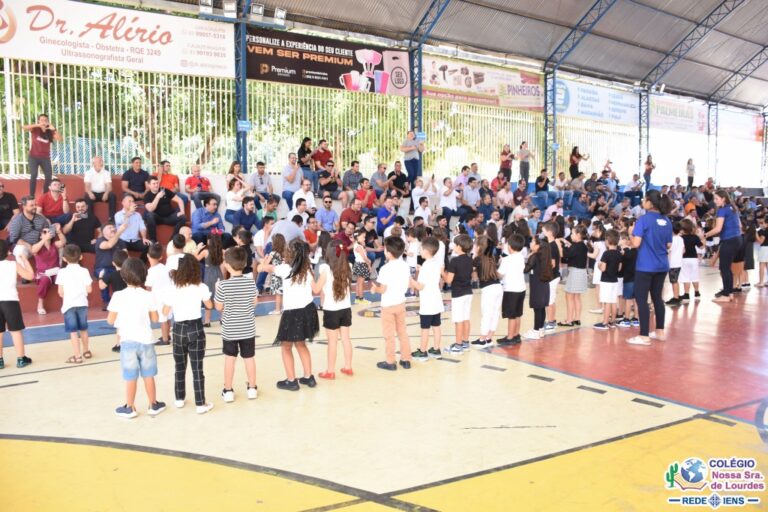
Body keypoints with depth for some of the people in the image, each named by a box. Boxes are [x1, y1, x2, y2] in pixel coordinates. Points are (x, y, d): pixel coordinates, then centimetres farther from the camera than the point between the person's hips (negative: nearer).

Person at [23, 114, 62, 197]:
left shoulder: (50, 132, 2)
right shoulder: (35, 129, -3)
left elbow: (60, 139, -11)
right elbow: (24, 127, -21)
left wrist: (54, 129, -20)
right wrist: (38, 125, -27)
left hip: (45, 158, 3)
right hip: (34, 157, -2)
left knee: (49, 176, -6)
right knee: (33, 175, -17)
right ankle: (31, 196, -10)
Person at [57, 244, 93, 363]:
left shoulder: (62, 272, -6)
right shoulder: (84, 271, -3)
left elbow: (60, 292, -5)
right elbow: (89, 289, -4)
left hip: (69, 305, -2)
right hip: (82, 303, 3)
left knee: (73, 331, -2)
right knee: (83, 328, 17)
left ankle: (77, 356, -3)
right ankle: (86, 351, 31)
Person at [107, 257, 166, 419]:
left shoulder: (118, 296, -11)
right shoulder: (147, 296, -6)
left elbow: (110, 320, -6)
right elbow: (155, 318, -1)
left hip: (128, 342, -1)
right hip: (146, 341, 1)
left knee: (130, 377, 8)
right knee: (148, 375, 13)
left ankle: (130, 408, 20)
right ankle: (153, 405, 24)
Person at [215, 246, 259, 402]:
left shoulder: (223, 285, -17)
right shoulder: (251, 283, -9)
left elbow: (219, 307, -8)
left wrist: (217, 292, 7)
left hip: (229, 330, -2)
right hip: (248, 329, 2)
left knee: (230, 359, 11)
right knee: (249, 358, 13)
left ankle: (228, 391, 19)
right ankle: (252, 388, 25)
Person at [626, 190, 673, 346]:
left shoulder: (644, 219, -13)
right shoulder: (667, 221, 6)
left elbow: (636, 243, -19)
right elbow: (668, 245, 11)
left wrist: (631, 233, 0)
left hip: (645, 266, -7)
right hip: (662, 266, 7)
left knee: (641, 299, -1)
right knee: (657, 297, 17)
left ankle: (644, 336, -2)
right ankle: (660, 332, 24)